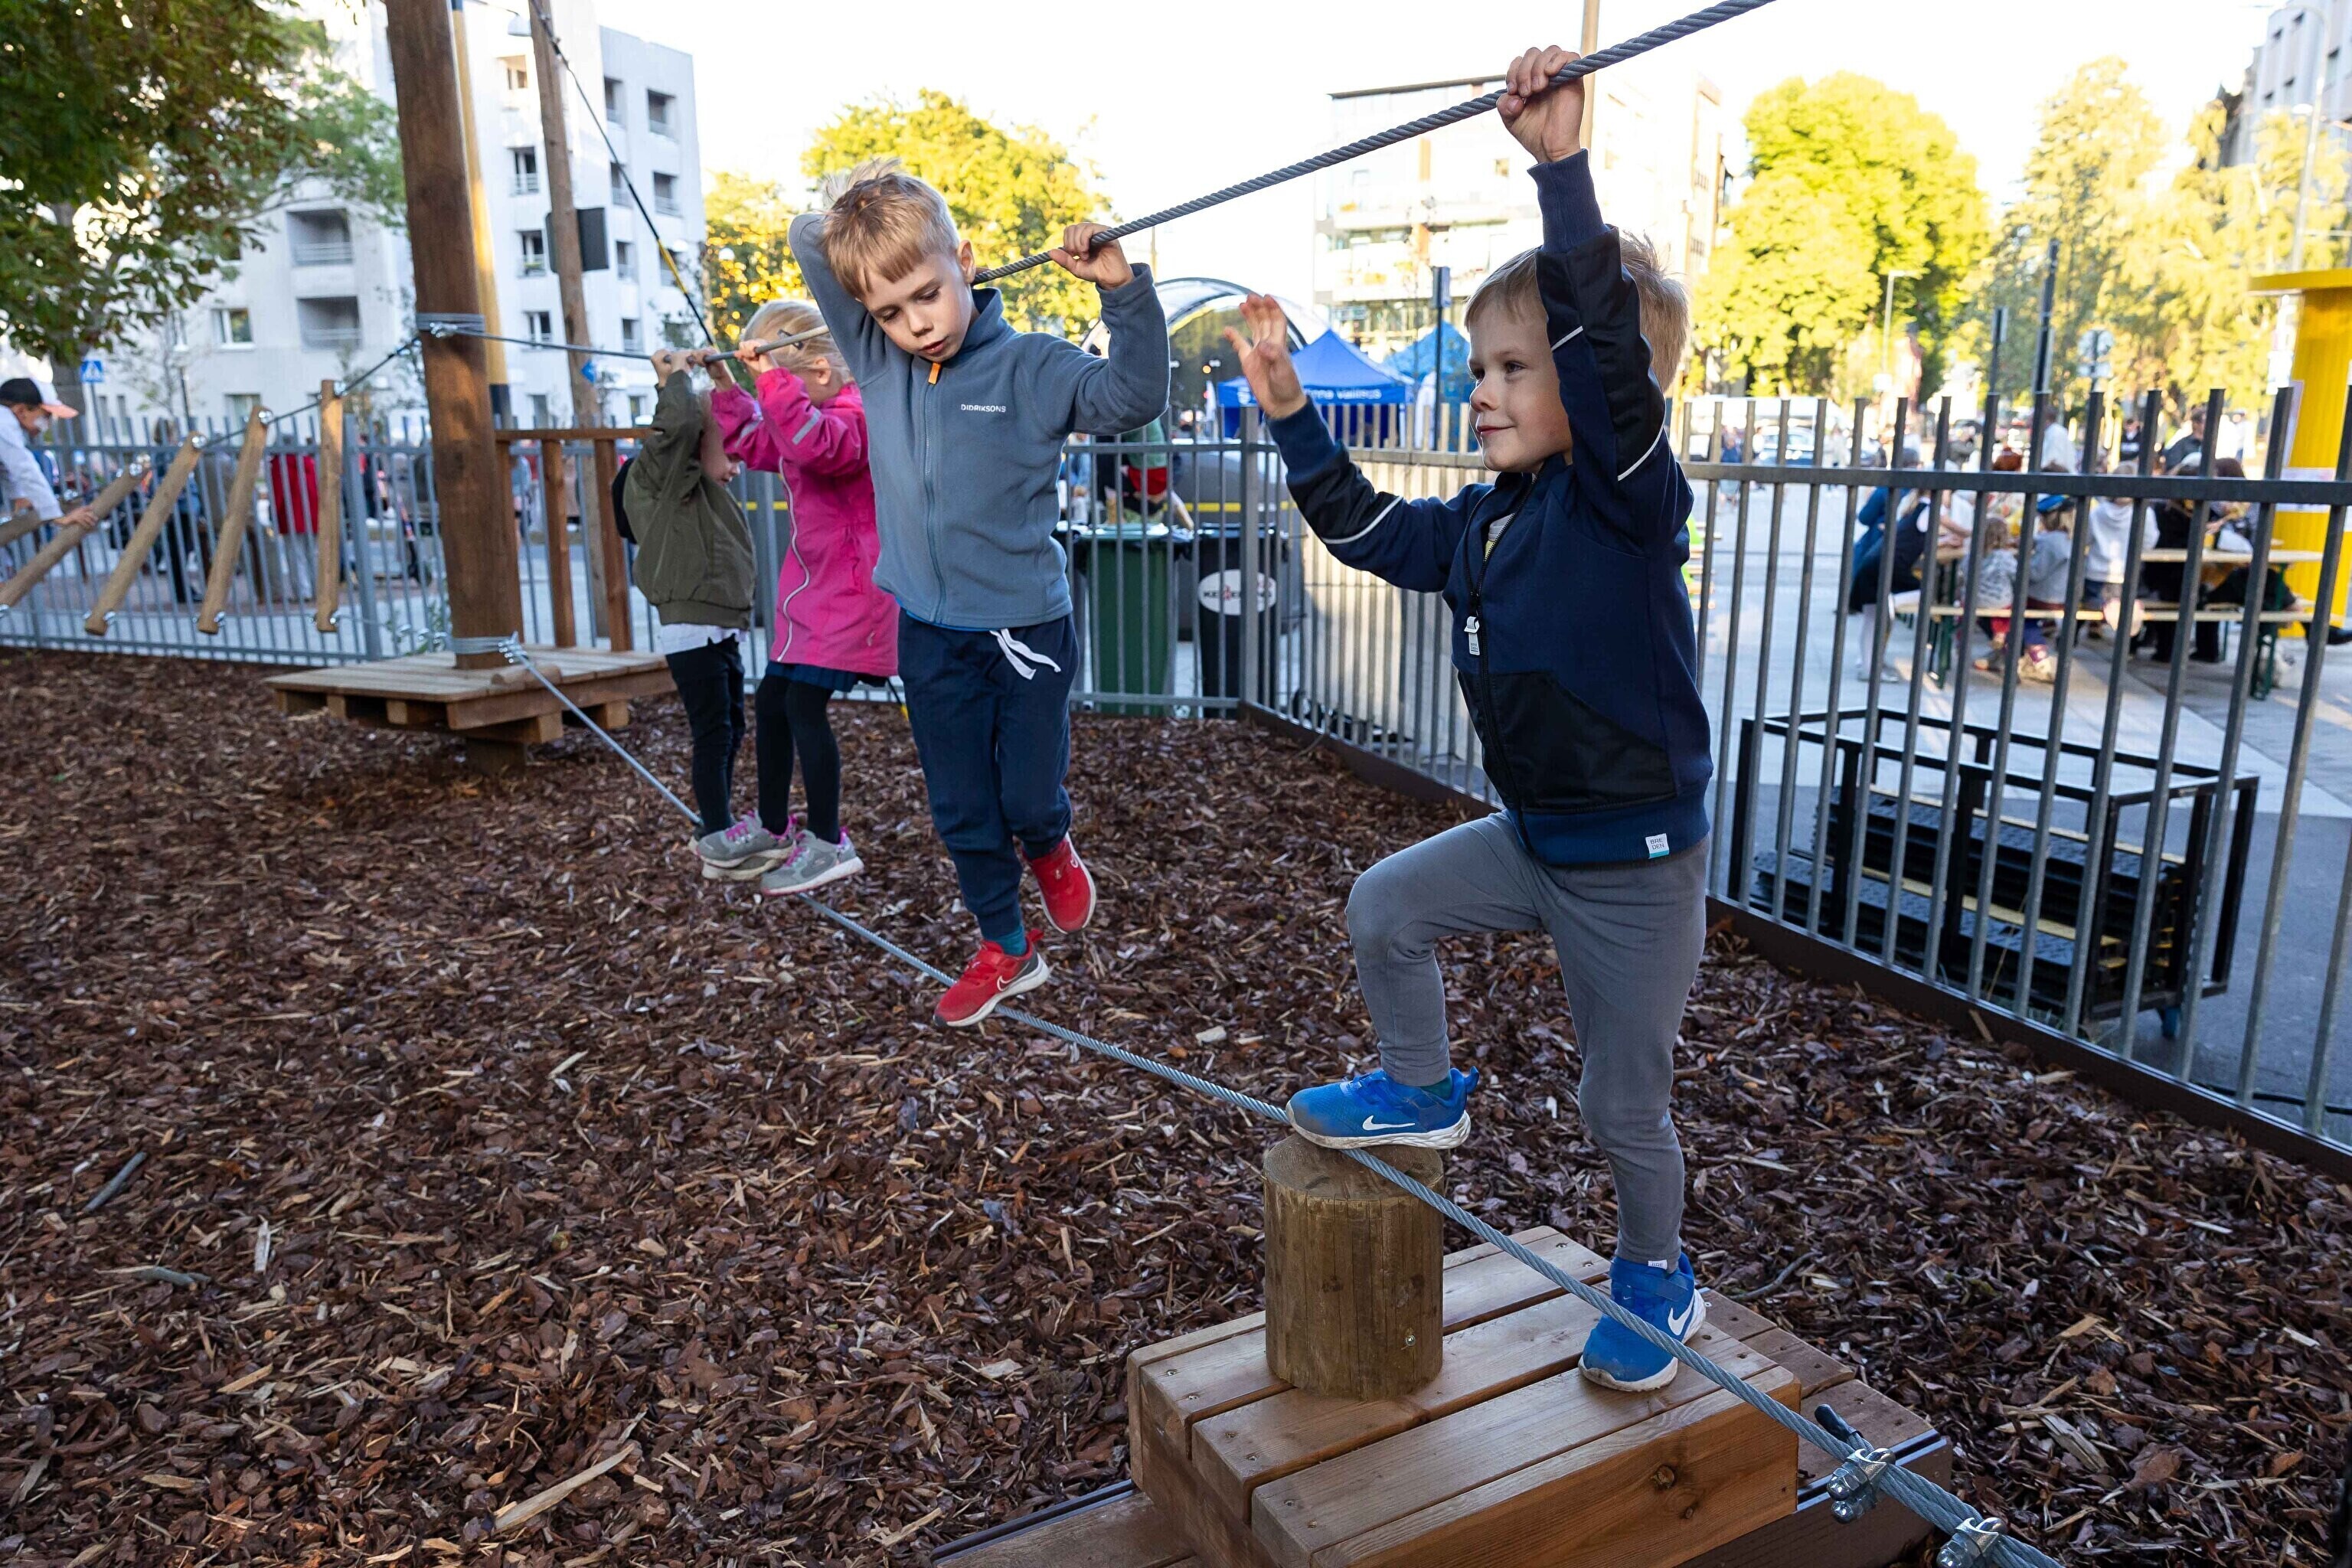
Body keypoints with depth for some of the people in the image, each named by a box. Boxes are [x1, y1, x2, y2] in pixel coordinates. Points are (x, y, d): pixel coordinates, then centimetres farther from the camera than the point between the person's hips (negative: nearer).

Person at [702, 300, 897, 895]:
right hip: (812, 589, 11)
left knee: (804, 703, -12)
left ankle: (828, 844, -3)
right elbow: (753, 443, 22)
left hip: (851, 593, -11)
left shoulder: (853, 415, -18)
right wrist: (727, 390, 8)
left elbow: (815, 444, -39)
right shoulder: (810, 418, 13)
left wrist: (772, 377, -41)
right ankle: (773, 824, 31)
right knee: (770, 700, 15)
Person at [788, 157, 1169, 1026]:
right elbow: (808, 238, 6)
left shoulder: (1029, 364, -10)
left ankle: (1048, 847, 43)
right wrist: (851, 216, -5)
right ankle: (1005, 951, 31)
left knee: (1030, 799, 6)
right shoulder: (877, 359, 0)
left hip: (1026, 628, -4)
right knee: (962, 813, 13)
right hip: (930, 635, 4)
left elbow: (1132, 397, -21)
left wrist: (1123, 291, -29)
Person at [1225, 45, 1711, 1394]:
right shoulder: (1489, 520, 3)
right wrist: (1293, 417, 8)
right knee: (1385, 908, 8)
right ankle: (1425, 1092, 30)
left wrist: (1564, 164, -42)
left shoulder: (1629, 496, -20)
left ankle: (1659, 1282, 37)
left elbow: (1608, 347, -36)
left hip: (1639, 864, -7)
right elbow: (1371, 532, 14)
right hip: (1532, 838, 7)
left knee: (1625, 1105, 9)